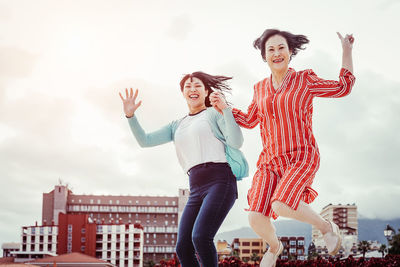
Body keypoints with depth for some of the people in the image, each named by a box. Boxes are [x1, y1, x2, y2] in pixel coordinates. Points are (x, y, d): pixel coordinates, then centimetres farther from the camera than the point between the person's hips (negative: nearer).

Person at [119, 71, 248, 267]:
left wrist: (226, 109, -15)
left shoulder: (214, 113, 10)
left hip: (221, 182, -6)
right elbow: (145, 141, 19)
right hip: (197, 190, 6)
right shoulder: (177, 126, 26)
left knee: (200, 236, -26)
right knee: (183, 247, -6)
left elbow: (236, 142, -4)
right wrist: (130, 115, 6)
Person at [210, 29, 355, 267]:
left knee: (281, 206, -31)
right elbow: (249, 121, 21)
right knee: (256, 218, -10)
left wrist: (347, 50, 5)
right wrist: (224, 107, 6)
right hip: (271, 161, 5)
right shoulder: (261, 88, 10)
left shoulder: (305, 80, -3)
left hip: (301, 158, -4)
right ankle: (274, 247, 26)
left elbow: (343, 88, 8)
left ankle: (326, 227, -2)